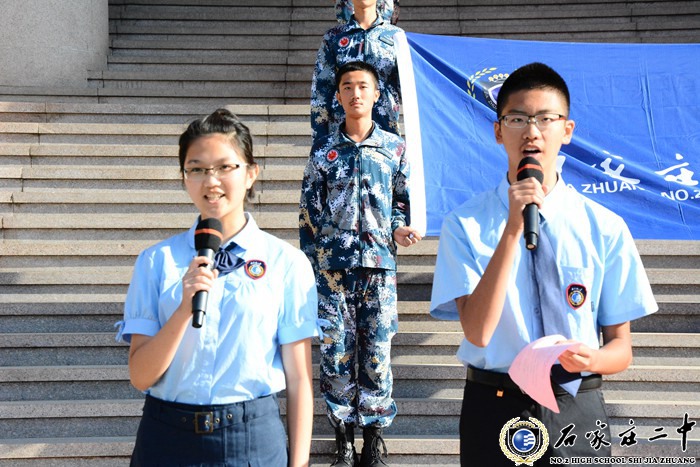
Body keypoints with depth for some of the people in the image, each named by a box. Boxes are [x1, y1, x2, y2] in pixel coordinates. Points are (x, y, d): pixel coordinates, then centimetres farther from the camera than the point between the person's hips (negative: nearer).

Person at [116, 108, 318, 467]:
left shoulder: (286, 262, -5)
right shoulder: (156, 261, -1)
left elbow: (298, 378, -3)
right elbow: (140, 377, -6)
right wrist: (185, 308, -19)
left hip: (255, 438, -1)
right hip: (168, 438, 1)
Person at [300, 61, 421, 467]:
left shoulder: (395, 147, 7)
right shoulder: (325, 150, 6)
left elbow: (402, 201, 13)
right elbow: (310, 210, 8)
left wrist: (400, 228, -8)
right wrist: (312, 263, 3)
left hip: (379, 264, 0)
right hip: (333, 265, 0)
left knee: (377, 352, 2)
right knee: (336, 350, 2)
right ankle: (344, 434, 16)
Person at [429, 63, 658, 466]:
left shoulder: (605, 228, -4)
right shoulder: (465, 225, -7)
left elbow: (621, 347, 2)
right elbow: (477, 332, -18)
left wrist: (594, 359, -21)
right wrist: (513, 230, -24)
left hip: (578, 414, 1)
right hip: (493, 410, -1)